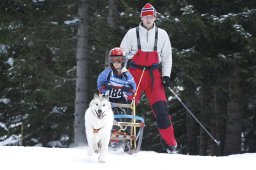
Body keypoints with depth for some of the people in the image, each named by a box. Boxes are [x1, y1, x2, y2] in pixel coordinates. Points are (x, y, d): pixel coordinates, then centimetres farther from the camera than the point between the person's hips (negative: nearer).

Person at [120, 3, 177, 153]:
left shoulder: (162, 34, 7)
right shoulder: (132, 33, 3)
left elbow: (167, 56, 11)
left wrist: (166, 75, 0)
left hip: (154, 74, 1)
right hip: (135, 73, -1)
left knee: (161, 108, -8)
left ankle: (170, 143, -4)